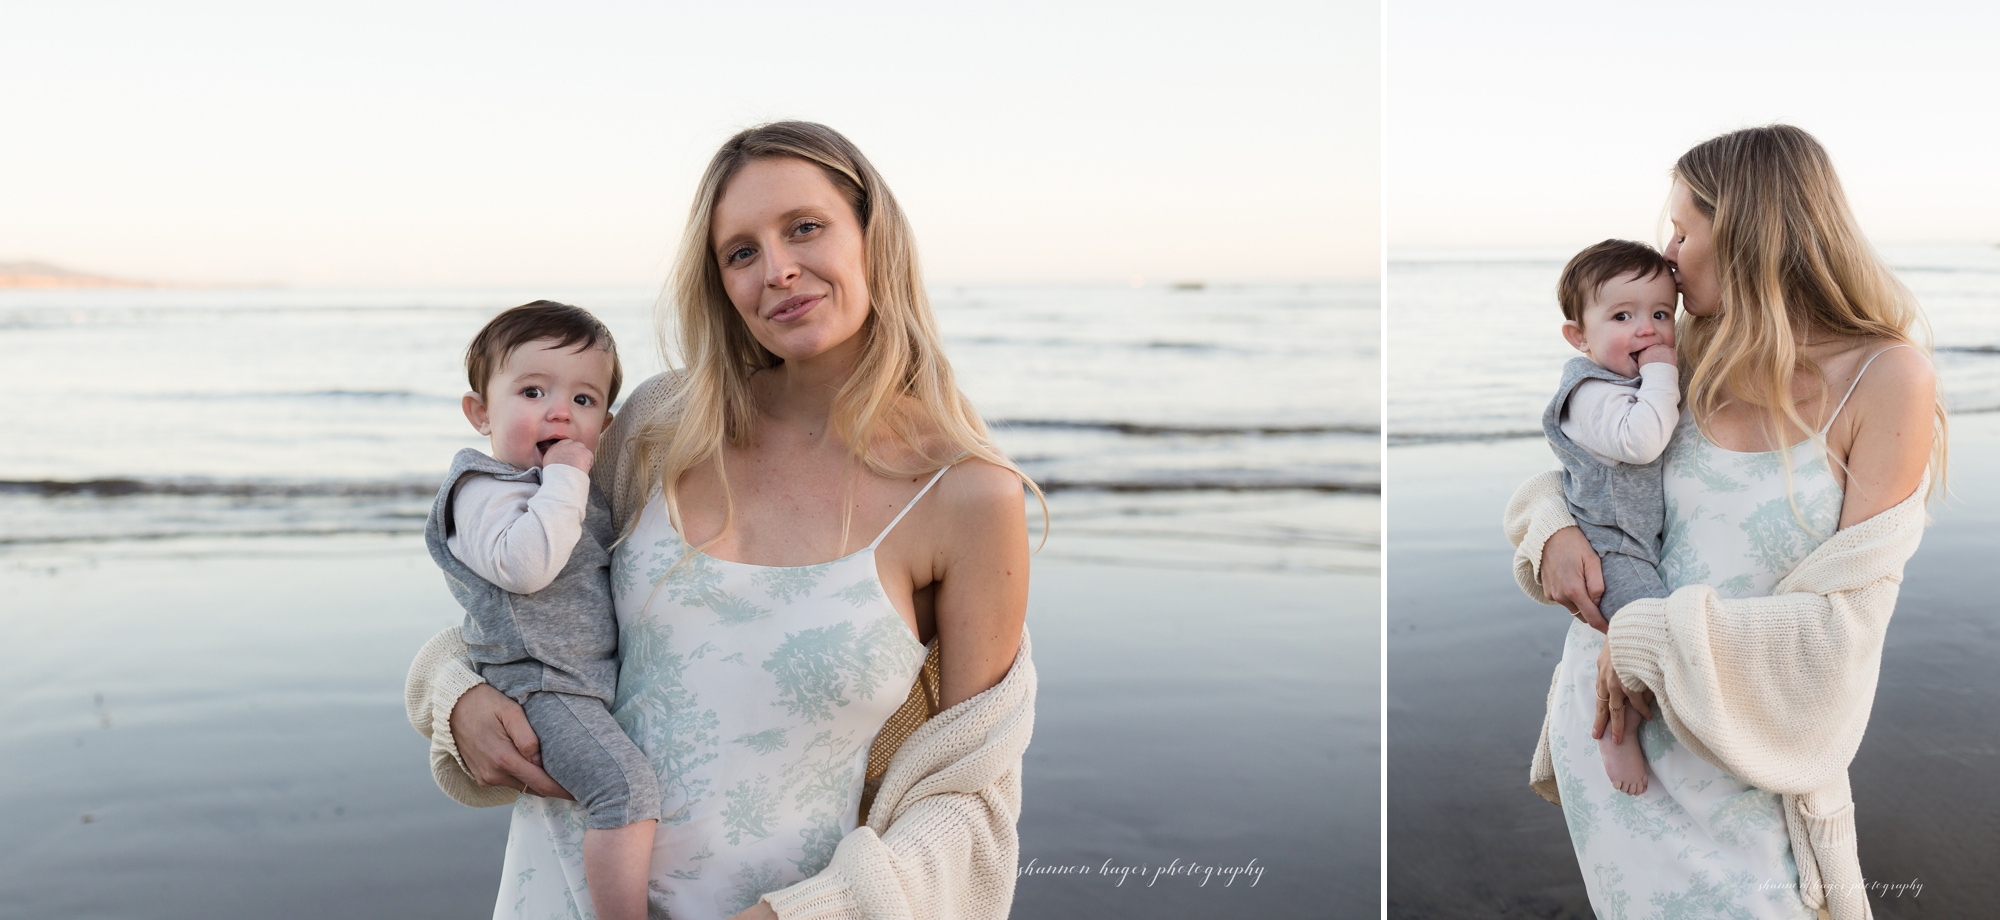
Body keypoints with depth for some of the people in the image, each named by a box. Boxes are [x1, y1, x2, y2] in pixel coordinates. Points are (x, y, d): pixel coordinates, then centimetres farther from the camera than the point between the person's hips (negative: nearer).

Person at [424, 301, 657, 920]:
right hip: (543, 687, -9)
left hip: (605, 675, 9)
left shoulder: (588, 491, 16)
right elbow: (525, 565, -30)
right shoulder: (484, 491, -10)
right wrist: (565, 479, -22)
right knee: (626, 786, -26)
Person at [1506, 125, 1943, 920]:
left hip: (1735, 741, -3)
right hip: (1603, 702, 4)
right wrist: (1551, 531, -6)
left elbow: (1844, 623, -16)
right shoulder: (1691, 359, 2)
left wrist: (1650, 641, -18)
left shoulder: (1887, 377, -12)